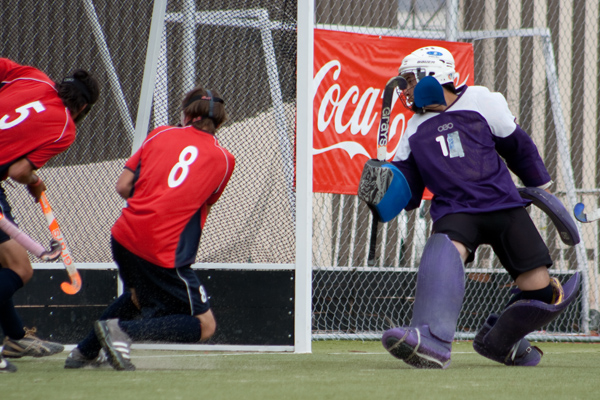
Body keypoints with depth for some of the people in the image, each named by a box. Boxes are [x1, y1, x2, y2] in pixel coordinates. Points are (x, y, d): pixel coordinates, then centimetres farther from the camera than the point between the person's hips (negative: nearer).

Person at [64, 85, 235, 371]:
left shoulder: (161, 134, 11)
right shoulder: (224, 159, 6)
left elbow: (123, 186, 9)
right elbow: (205, 206, 12)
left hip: (124, 237, 6)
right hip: (165, 253, -6)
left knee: (138, 296, 35)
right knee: (204, 326, 3)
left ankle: (84, 351, 30)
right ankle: (124, 331, -14)